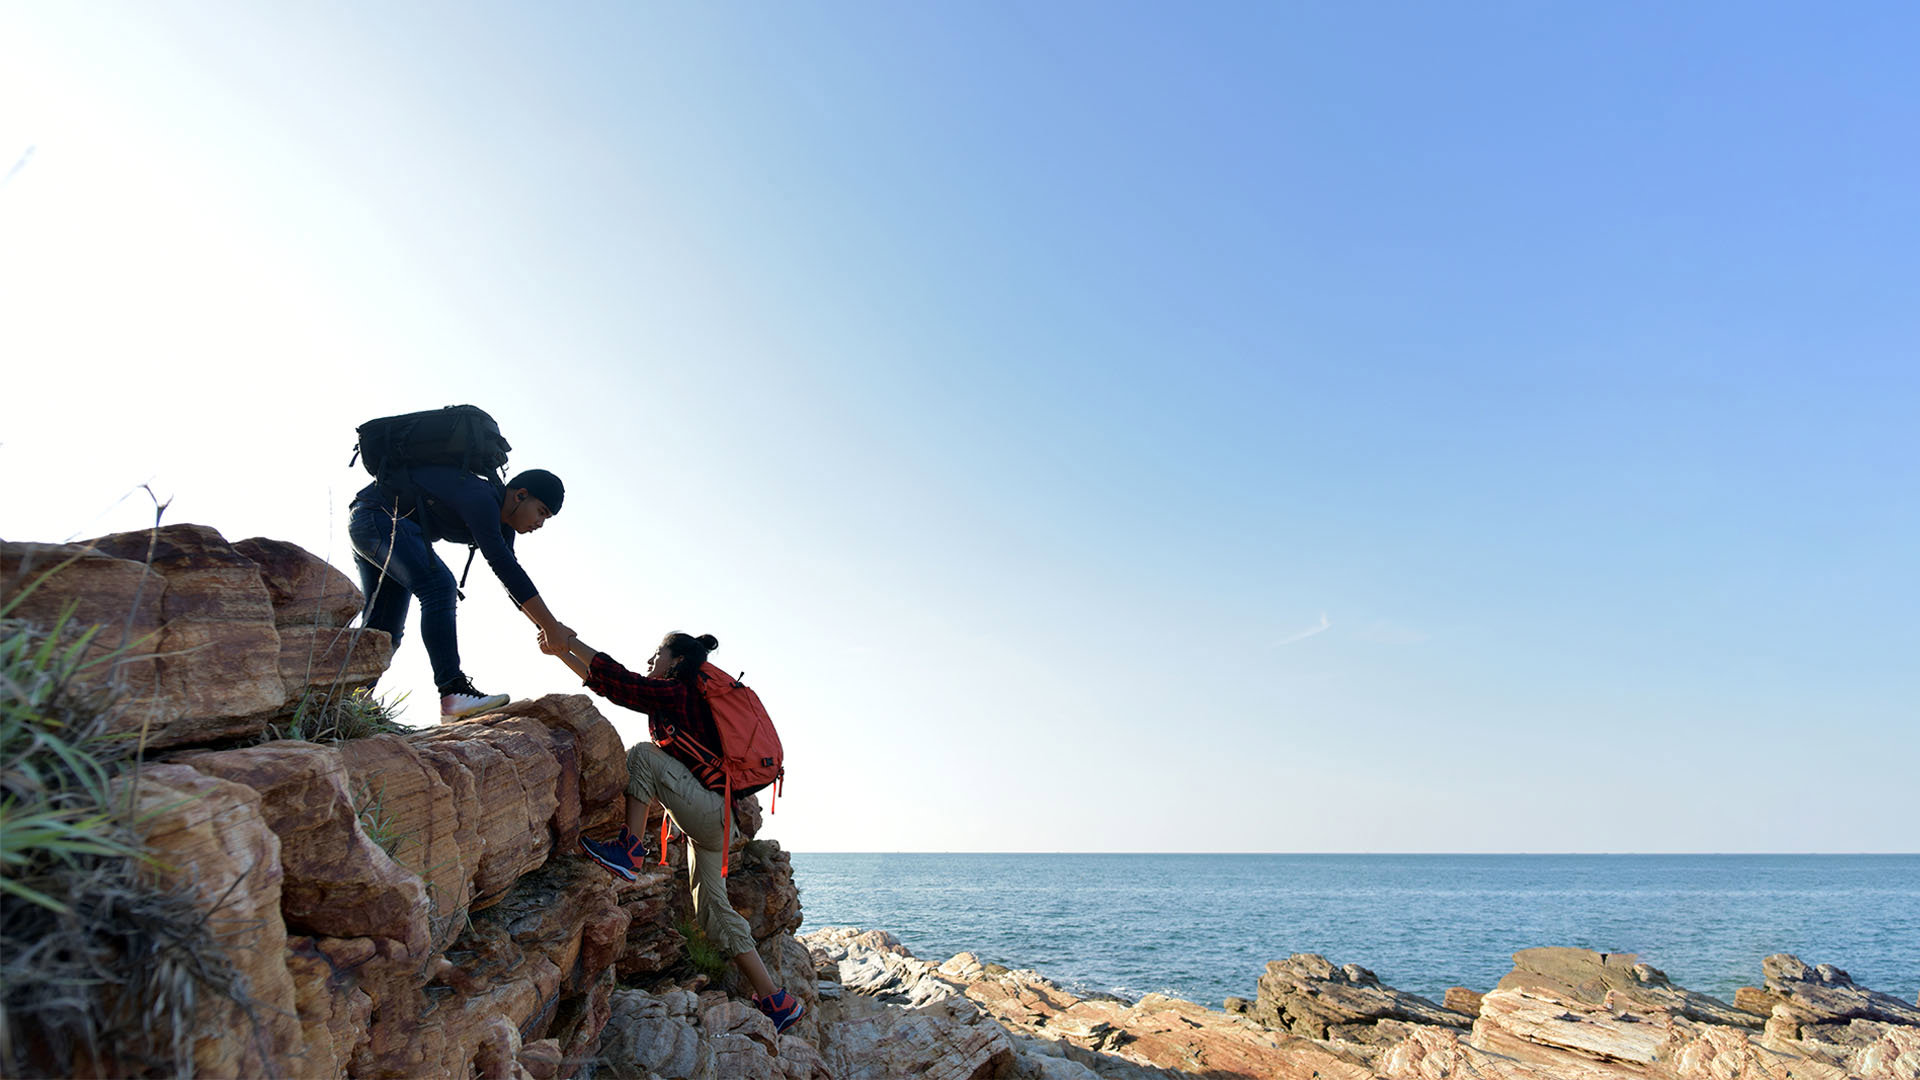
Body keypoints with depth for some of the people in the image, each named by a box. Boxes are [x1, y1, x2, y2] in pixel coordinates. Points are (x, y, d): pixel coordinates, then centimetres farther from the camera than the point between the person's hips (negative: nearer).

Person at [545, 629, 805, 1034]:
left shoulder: (677, 692, -7)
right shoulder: (679, 697, 20)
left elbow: (617, 681, -12)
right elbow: (607, 682, 22)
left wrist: (570, 642, -3)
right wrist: (562, 652, 21)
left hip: (708, 810, -10)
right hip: (713, 820, 10)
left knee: (644, 754, -14)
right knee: (712, 910, 8)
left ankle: (630, 849, -14)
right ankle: (776, 1001, 11)